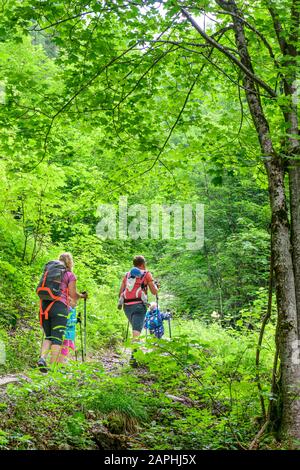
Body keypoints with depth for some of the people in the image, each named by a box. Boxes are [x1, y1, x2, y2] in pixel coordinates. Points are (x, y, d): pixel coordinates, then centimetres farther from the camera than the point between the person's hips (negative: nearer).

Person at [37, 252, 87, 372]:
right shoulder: (70, 275, 4)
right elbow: (73, 294, 2)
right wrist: (82, 296, 21)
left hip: (44, 304, 5)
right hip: (59, 305, -5)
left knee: (48, 336, 13)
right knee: (57, 338, -1)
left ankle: (42, 358, -10)